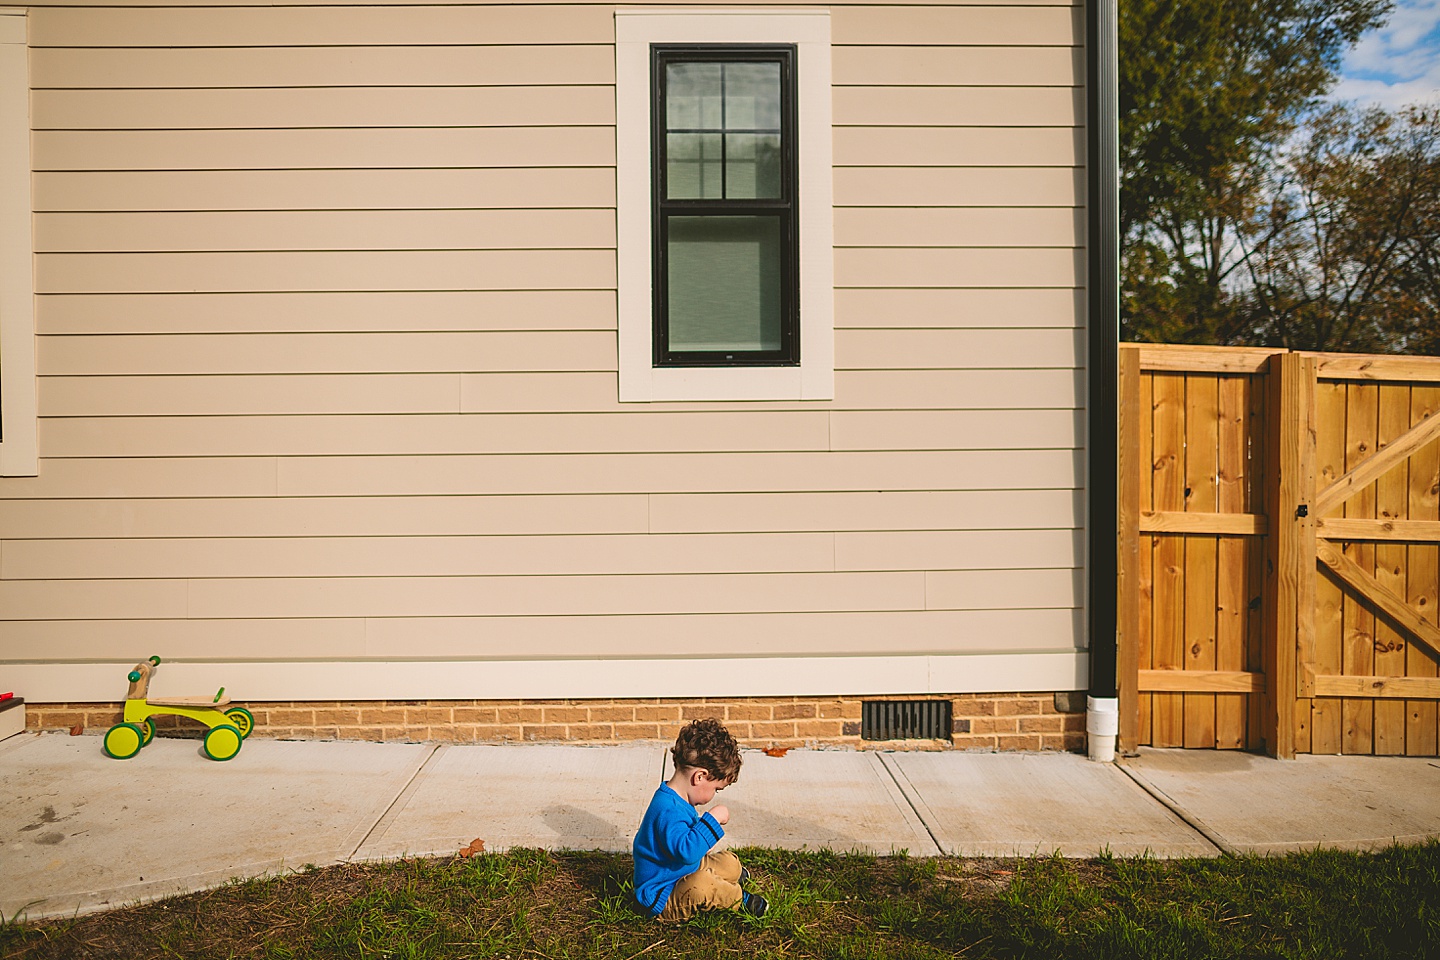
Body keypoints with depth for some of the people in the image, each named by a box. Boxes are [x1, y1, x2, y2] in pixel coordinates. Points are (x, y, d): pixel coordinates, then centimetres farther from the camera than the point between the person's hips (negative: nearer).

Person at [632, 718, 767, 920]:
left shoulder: (678, 800, 4)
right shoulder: (668, 811, -32)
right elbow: (686, 851, -44)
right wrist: (712, 819, -36)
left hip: (685, 874, 11)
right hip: (661, 900, -11)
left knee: (730, 862, 12)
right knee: (700, 884, -36)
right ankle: (740, 899, -10)